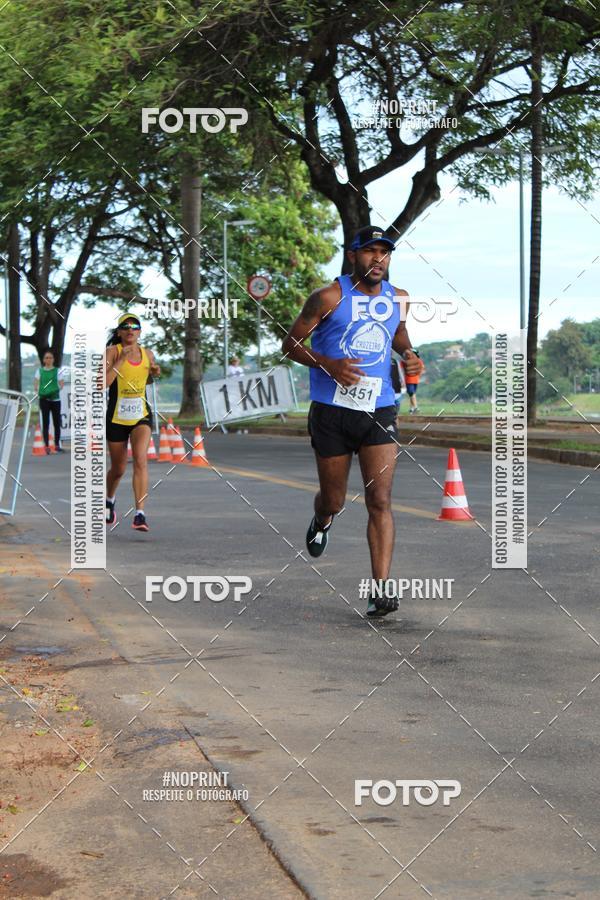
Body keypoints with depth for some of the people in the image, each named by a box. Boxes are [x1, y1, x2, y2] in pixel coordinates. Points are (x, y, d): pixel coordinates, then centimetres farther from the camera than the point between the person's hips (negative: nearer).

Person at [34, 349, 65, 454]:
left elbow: (61, 384, 3)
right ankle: (47, 446, -3)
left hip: (55, 398, 1)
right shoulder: (40, 371, 8)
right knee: (45, 423, -3)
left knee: (57, 422, 4)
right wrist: (37, 390, -14)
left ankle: (57, 445, 16)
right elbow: (36, 383, 5)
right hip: (44, 399, -1)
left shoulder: (57, 371, 7)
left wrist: (58, 388, -17)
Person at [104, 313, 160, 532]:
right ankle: (109, 500, 45)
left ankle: (140, 514, -23)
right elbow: (104, 382, -20)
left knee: (141, 460, -20)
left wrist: (154, 373, 2)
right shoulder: (113, 351, -8)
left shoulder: (147, 354, 6)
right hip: (116, 417, -2)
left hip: (141, 415, 2)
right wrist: (121, 359, -24)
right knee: (118, 469, 11)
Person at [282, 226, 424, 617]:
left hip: (379, 412, 2)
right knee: (334, 500, 9)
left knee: (380, 501, -10)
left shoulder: (399, 299, 7)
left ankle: (381, 589, -11)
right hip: (331, 412, -2)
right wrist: (329, 364, -20)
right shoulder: (330, 297, -7)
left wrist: (409, 354, 6)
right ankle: (322, 521, 48)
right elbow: (291, 342, -3)